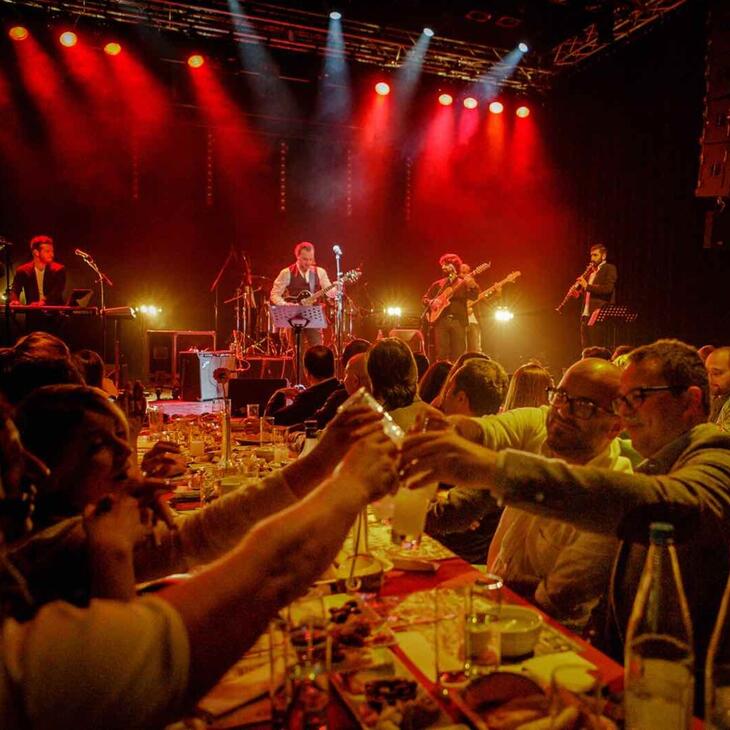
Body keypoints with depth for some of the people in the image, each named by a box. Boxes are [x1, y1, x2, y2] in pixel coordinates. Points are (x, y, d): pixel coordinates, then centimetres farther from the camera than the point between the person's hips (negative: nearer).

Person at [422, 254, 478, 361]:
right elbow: (425, 298, 22)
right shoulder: (438, 284, 18)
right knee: (441, 354, -4)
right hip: (440, 320, 2)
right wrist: (430, 303, 0)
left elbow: (474, 296, -4)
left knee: (459, 354, -5)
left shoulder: (463, 282, 10)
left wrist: (472, 286, -24)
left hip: (458, 320, -2)